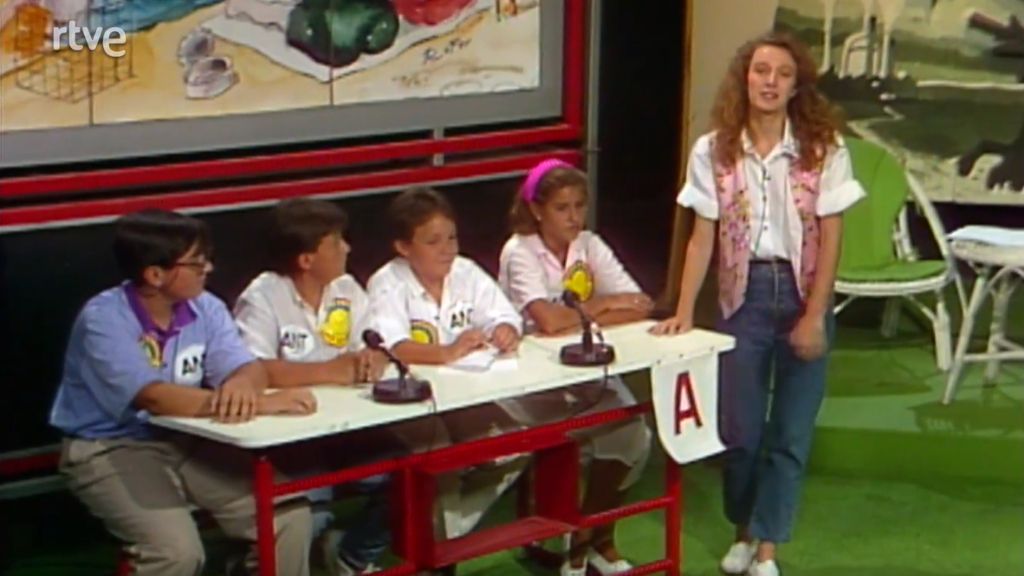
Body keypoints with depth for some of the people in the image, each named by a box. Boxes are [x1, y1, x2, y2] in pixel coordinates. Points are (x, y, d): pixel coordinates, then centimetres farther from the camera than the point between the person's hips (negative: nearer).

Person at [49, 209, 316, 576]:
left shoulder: (205, 308, -1)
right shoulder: (103, 319, -20)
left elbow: (247, 368, -11)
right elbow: (154, 398, -32)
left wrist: (241, 387, -38)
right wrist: (262, 404, -37)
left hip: (186, 442, 6)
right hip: (110, 449, -5)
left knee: (289, 515, -10)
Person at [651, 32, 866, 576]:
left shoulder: (824, 150, -6)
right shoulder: (713, 152, -2)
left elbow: (830, 239, -6)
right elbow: (703, 238, 0)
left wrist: (814, 317, -10)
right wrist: (683, 313, -6)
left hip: (802, 293, -1)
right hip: (744, 292, 1)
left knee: (791, 431, 4)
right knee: (738, 426, 6)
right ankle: (743, 531, 30)